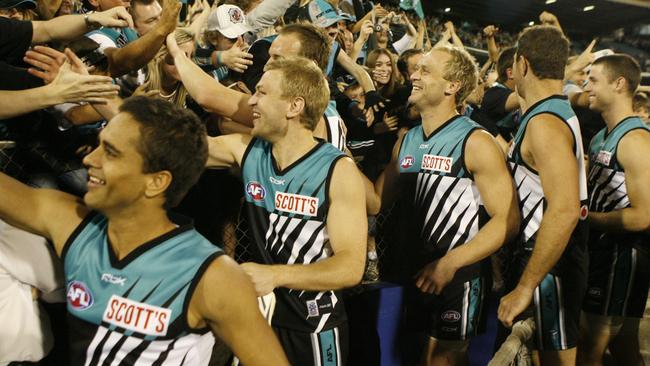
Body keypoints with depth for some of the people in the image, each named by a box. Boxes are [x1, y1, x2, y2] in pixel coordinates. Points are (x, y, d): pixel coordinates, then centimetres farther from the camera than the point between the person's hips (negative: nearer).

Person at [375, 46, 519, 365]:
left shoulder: (476, 143, -13)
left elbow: (507, 219, -17)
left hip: (459, 276, -6)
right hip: (415, 272, 6)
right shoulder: (406, 141, 7)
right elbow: (376, 198, 10)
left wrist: (449, 264, -21)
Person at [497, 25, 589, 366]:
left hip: (550, 266, -10)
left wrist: (525, 287, -27)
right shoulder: (561, 112, 11)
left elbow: (564, 210, -31)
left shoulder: (544, 123, -21)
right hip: (556, 258, 10)